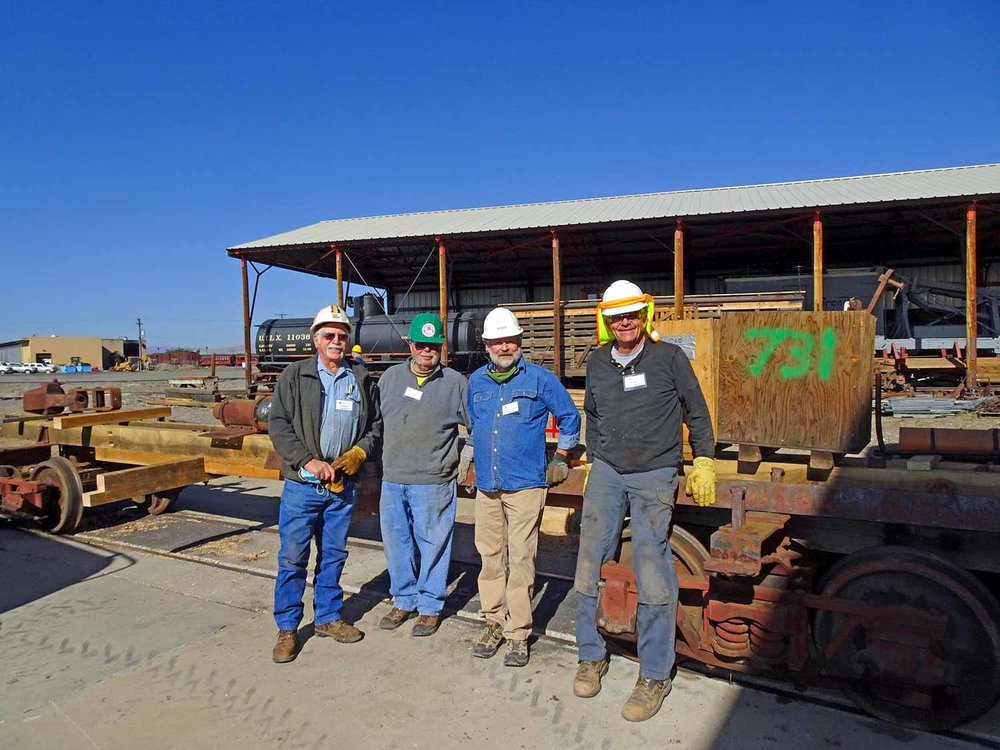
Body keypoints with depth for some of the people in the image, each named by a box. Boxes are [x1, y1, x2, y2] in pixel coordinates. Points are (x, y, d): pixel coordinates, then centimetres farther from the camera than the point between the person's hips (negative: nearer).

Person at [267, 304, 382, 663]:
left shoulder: (362, 379, 6)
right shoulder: (295, 375, -1)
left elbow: (375, 426, 11)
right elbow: (278, 424, -6)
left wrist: (356, 454, -6)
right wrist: (308, 460, -15)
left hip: (342, 485, 3)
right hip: (302, 484, -3)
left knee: (333, 555, 15)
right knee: (293, 557, 3)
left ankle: (328, 617, 31)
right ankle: (287, 628, 18)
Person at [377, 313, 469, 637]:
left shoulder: (455, 382, -3)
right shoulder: (390, 377, 8)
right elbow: (376, 421, 17)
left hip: (434, 482, -4)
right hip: (392, 479, 4)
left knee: (432, 544, 5)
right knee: (396, 542, 14)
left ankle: (430, 606, 21)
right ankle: (404, 600, 32)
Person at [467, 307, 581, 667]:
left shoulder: (539, 378, -3)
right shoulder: (476, 380, 10)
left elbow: (570, 417, 8)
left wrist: (561, 456, 10)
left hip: (526, 484, -4)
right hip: (487, 485, 4)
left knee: (520, 559, -3)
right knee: (491, 556, 10)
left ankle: (518, 633, 7)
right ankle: (494, 622, 23)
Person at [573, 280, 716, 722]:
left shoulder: (668, 357, -3)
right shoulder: (597, 363, 7)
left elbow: (697, 412, 5)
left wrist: (703, 463, 3)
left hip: (655, 476, -3)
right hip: (606, 474, 4)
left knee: (651, 573, -8)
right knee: (589, 565, 3)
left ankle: (654, 676, 8)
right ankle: (591, 656, 22)